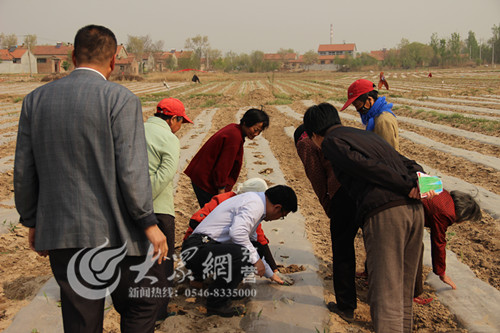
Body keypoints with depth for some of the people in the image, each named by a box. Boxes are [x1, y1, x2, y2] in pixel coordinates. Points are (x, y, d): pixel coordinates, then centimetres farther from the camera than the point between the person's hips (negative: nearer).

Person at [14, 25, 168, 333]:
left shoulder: (35, 99, 6)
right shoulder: (120, 99, -10)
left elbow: (24, 172, 8)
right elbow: (131, 170, -16)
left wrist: (33, 222, 18)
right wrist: (149, 223, -8)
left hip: (60, 235, 5)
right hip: (114, 233, -5)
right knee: (143, 305, 16)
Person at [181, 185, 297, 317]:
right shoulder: (256, 204, -12)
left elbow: (250, 242, 32)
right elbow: (237, 232, -30)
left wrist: (270, 274, 40)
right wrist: (256, 259, -17)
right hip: (198, 248, -10)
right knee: (241, 253, -31)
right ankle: (217, 303, -15)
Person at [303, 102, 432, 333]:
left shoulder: (331, 142, 6)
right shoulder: (368, 135, 30)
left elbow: (364, 165, -11)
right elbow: (408, 164, 24)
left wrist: (407, 187, -9)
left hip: (384, 214, -8)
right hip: (414, 210, 8)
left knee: (385, 299, -6)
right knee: (403, 294, 18)